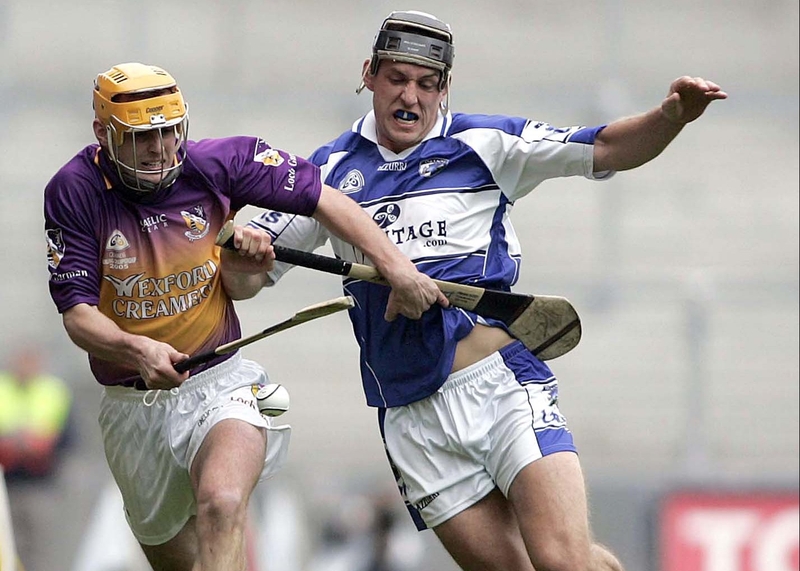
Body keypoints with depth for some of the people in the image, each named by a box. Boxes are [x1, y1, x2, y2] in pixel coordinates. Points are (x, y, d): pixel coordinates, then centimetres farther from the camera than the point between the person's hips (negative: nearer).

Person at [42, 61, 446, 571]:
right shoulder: (75, 192, -8)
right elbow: (77, 313, -12)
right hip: (133, 408, 2)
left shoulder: (217, 164, -6)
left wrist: (399, 270, -7)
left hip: (218, 383, -2)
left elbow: (324, 200, 2)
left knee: (222, 506, -32)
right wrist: (136, 349, -32)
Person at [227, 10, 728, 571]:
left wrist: (671, 117, -18)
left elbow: (606, 150, 1)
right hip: (413, 420, 3)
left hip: (503, 383, -3)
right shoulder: (331, 170, 13)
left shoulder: (482, 143, 7)